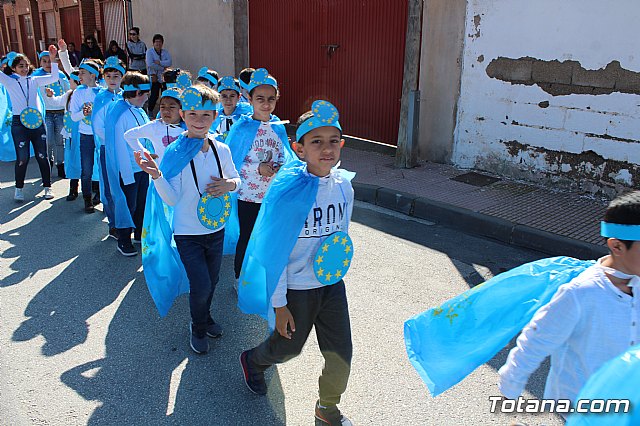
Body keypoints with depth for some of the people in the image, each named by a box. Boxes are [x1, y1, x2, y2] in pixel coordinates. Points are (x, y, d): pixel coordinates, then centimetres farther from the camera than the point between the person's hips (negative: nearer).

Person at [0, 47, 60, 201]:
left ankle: (47, 187, 14)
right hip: (19, 123, -2)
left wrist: (53, 59, -4)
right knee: (22, 157, -1)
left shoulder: (34, 80, 11)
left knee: (42, 156, 4)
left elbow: (54, 78, 5)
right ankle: (19, 188, 14)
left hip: (37, 121, 2)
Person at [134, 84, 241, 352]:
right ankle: (199, 328, 25)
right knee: (201, 286, -6)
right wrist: (157, 175, -35)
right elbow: (172, 199, -18)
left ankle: (204, 317, 48)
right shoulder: (174, 152, -16)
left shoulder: (221, 150, -5)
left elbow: (236, 179, 9)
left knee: (211, 281, 19)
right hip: (187, 232, -4)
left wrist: (229, 184, -14)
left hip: (216, 228, 4)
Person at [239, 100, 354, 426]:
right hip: (296, 288, -4)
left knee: (341, 353, 9)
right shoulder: (288, 191, -22)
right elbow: (274, 252, -16)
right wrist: (279, 304, -12)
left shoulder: (343, 185, -6)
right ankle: (252, 360, 52)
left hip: (332, 281, 5)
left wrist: (337, 270, 10)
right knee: (289, 347, 16)